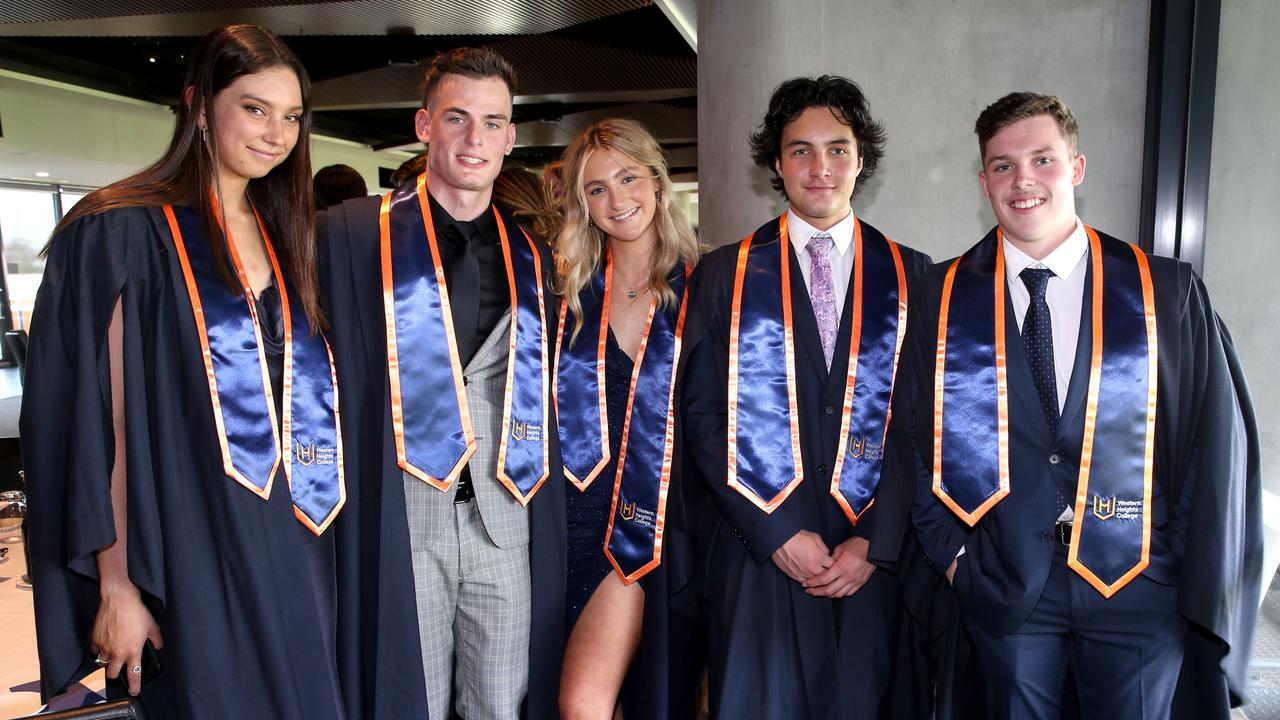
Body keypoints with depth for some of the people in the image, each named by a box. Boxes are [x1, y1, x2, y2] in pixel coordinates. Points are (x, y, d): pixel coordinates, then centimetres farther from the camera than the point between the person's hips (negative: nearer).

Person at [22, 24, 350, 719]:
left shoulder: (282, 240, 11)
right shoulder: (125, 234, -8)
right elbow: (99, 421, -12)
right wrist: (115, 588, -14)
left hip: (291, 549, 6)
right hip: (192, 553, -5)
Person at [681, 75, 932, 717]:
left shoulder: (909, 276, 7)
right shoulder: (726, 273, 4)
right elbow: (702, 415, -2)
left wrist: (874, 541, -7)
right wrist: (779, 532, -9)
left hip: (874, 556, 1)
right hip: (758, 553, -1)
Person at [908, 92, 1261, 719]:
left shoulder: (1169, 291, -2)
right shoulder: (944, 295, 0)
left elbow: (1217, 442, -1)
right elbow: (918, 434, 3)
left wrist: (1204, 591, -2)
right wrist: (948, 548, -3)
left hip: (1140, 590, 0)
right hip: (1001, 585, 1)